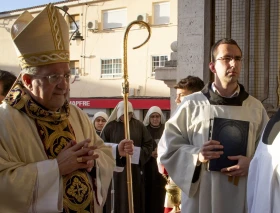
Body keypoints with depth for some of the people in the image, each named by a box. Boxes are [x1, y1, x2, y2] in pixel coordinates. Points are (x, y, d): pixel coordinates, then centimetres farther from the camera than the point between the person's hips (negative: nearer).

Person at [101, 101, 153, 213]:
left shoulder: (139, 125, 6)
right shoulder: (110, 126, 1)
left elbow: (148, 143, 6)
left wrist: (140, 156, -9)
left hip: (135, 170, 2)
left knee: (135, 199, 6)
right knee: (118, 199, 0)